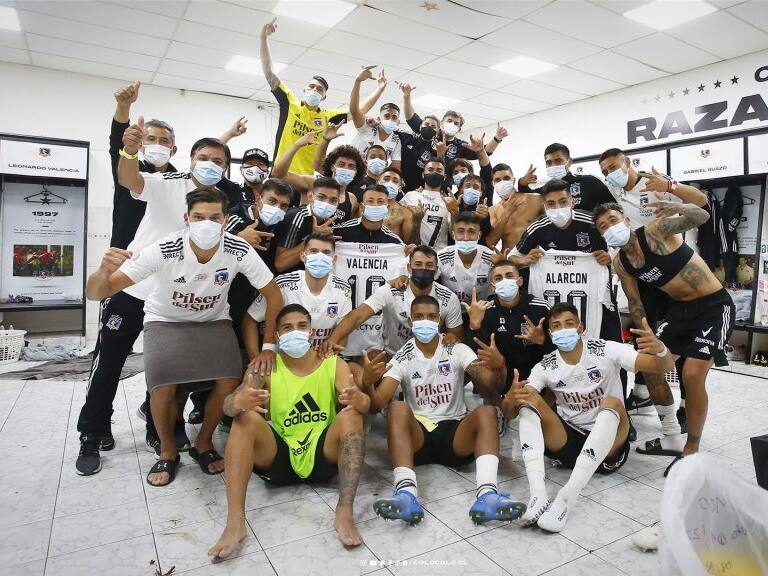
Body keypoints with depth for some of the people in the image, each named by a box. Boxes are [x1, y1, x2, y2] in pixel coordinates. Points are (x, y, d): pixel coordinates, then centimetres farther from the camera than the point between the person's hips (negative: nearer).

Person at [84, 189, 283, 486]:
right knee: (163, 386, -25)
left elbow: (273, 295, -13)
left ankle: (203, 443, 10)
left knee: (230, 383, -20)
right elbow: (95, 293, -29)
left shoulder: (239, 251, -25)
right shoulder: (163, 251, -30)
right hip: (165, 321, -1)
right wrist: (105, 272, -52)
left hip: (214, 320, 2)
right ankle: (167, 452, 7)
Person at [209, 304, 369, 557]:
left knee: (351, 414, -25)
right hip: (278, 458, 1)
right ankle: (235, 521, -29)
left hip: (323, 457, 0)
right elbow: (228, 406, -13)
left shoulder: (334, 364, 1)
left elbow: (364, 403, -13)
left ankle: (345, 513, -32)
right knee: (245, 417, -22)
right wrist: (239, 401, -40)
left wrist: (359, 399, -40)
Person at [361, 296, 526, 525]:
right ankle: (406, 493, -45)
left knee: (486, 412, -27)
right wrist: (367, 383, -33)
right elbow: (376, 404, -10)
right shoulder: (402, 359, 1)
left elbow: (491, 383, -11)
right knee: (398, 408, -30)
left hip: (455, 432, 1)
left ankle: (487, 495, -44)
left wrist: (499, 366, -35)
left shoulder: (457, 350, 3)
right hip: (417, 435, 0)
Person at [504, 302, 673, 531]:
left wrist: (660, 349, -41)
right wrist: (511, 398, -34)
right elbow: (509, 413, -10)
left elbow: (664, 366, -17)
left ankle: (565, 500, -41)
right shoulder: (545, 367, -4)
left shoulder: (606, 351, -9)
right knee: (528, 400, -21)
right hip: (568, 440, 2)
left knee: (612, 404, -33)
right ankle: (538, 495, -37)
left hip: (609, 444, -2)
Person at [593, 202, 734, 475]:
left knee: (692, 374, -17)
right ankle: (671, 439, 25)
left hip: (715, 306, -7)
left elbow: (701, 217, -29)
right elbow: (634, 302, 5)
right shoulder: (621, 263, -1)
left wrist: (677, 209, -48)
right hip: (680, 309, 7)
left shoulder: (655, 230, -17)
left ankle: (692, 450, 3)